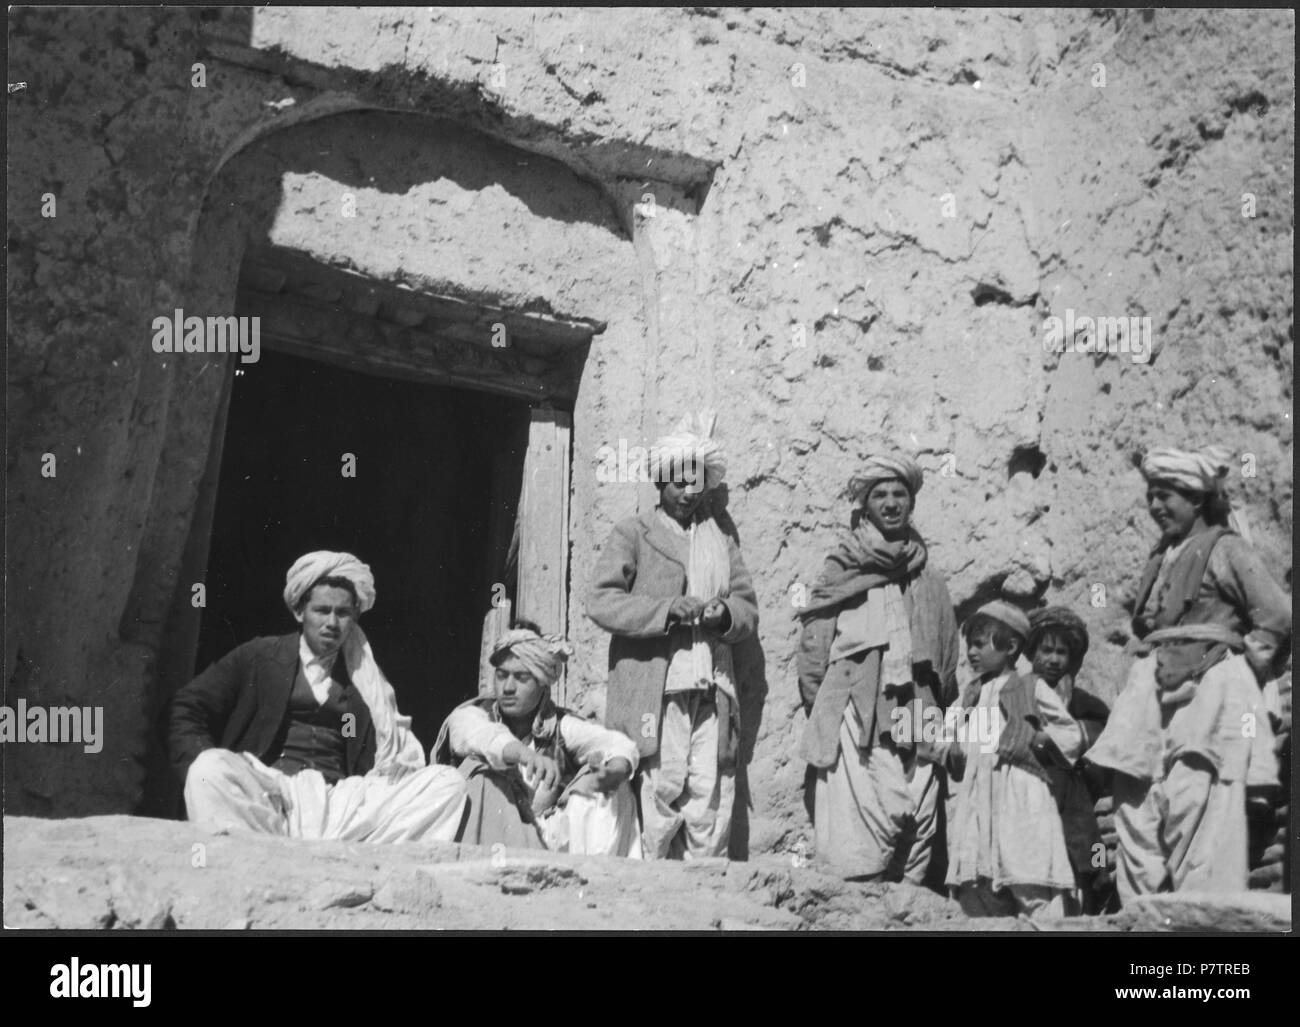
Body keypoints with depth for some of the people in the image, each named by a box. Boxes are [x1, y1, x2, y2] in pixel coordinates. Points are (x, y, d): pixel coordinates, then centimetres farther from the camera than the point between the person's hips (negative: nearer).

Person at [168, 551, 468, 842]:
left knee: (447, 783, -19)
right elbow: (187, 710, 8)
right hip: (267, 794, -2)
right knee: (211, 767, -34)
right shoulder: (260, 656, 15)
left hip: (339, 797, 2)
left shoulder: (365, 678, 22)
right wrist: (209, 772, -8)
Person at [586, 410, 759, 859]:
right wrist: (667, 609, -14)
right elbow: (600, 599, -3)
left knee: (711, 810, -2)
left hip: (712, 696, 4)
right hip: (653, 698, -4)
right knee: (659, 801, -9)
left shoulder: (722, 537, 21)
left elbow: (748, 607, 19)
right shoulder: (633, 533, 8)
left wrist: (725, 615, -5)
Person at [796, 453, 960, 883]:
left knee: (915, 858, 0)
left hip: (918, 736, 4)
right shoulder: (842, 571, 6)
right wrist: (822, 712, -1)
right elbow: (813, 647, 4)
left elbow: (948, 663, 19)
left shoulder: (930, 581, 17)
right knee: (854, 863, -12)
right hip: (856, 731, -4)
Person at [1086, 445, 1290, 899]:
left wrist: (1245, 665, -1)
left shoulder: (1224, 550, -1)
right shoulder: (1161, 557, 20)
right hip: (1154, 692, 7)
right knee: (1136, 811, 2)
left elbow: (1279, 616, -5)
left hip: (1206, 693, -7)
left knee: (1194, 814, -14)